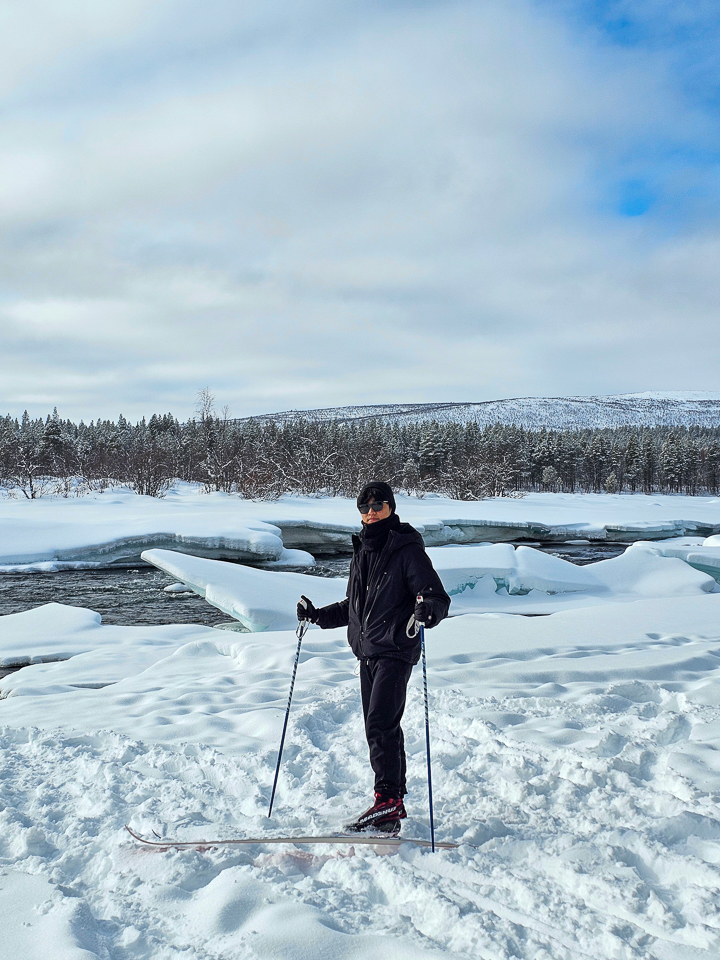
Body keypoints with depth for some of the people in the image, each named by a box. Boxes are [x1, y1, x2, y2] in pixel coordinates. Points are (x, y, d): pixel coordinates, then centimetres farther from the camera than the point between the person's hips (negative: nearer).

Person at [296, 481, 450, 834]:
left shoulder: (407, 550, -7)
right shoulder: (362, 551, 16)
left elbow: (438, 599, -12)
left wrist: (428, 609, -34)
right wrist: (318, 615, 17)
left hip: (396, 650, -8)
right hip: (368, 651, 8)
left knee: (380, 724, -15)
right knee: (381, 727, 9)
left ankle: (388, 800, -10)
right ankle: (394, 803, 15)